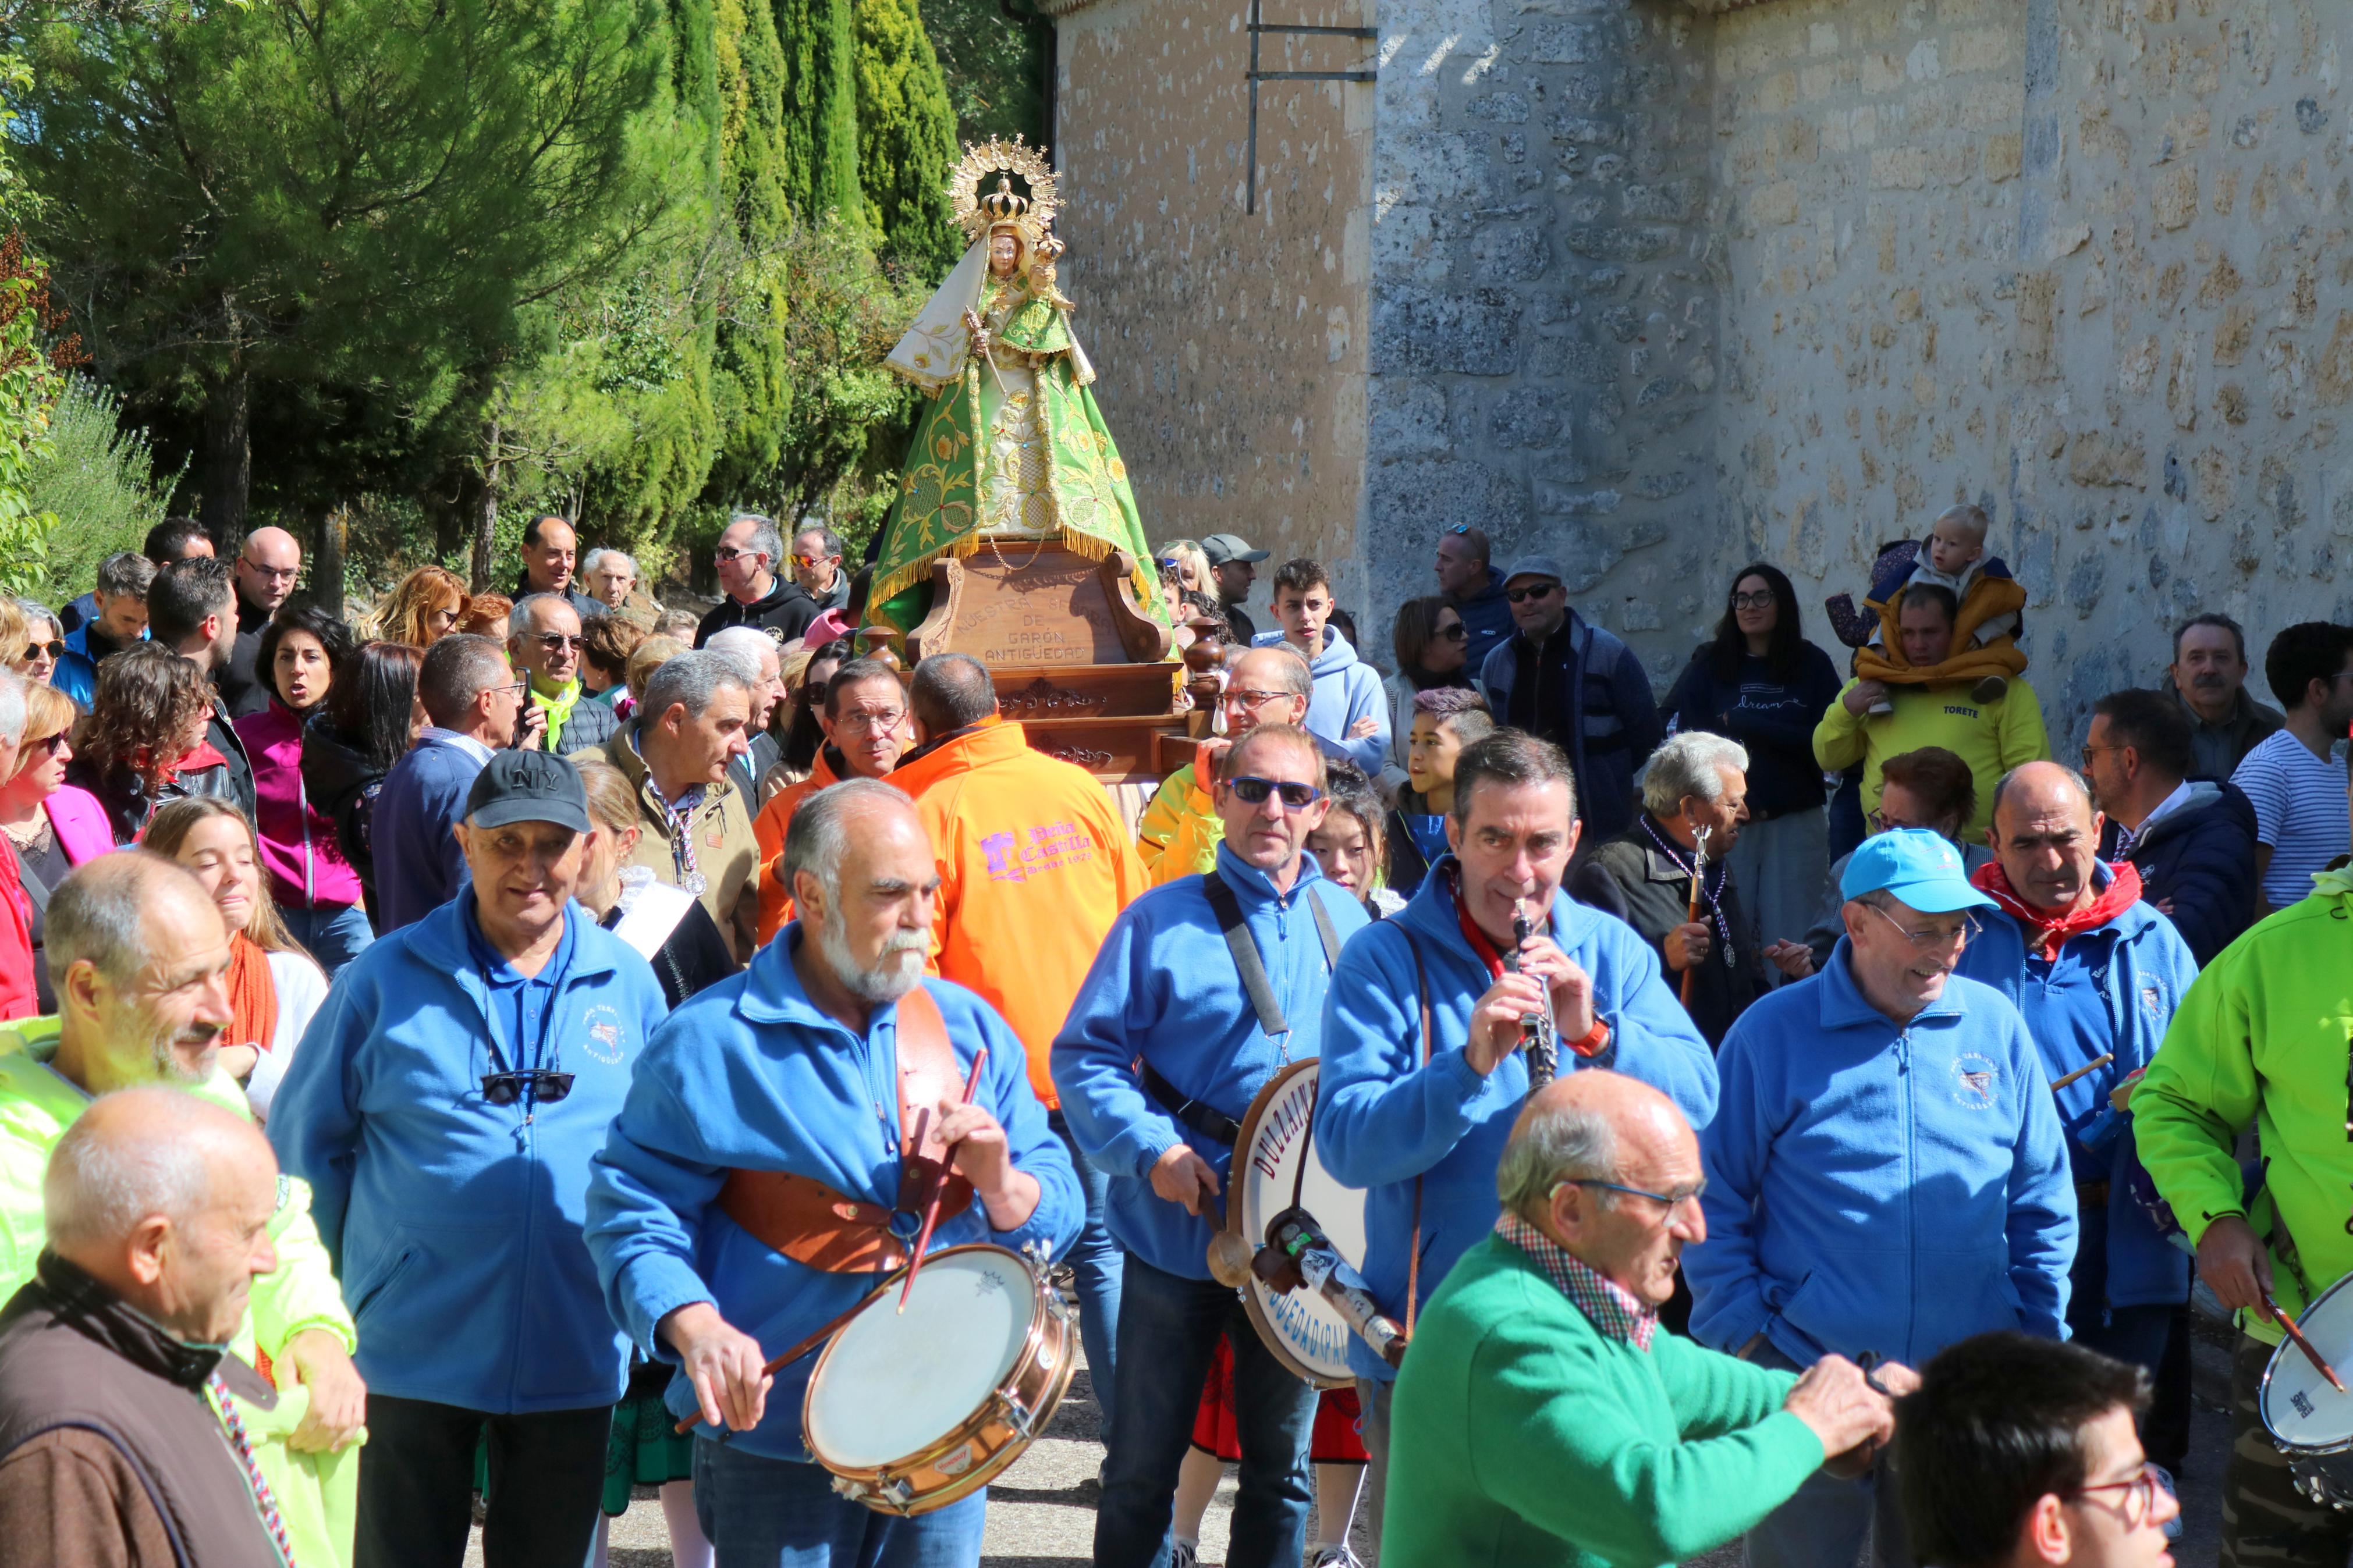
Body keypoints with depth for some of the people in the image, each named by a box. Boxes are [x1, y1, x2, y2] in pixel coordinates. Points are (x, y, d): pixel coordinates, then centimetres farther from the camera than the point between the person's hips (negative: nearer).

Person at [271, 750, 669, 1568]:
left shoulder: (628, 985, 3)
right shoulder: (387, 977, -4)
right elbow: (304, 1142, 5)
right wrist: (357, 1271, 3)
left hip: (573, 1361, 2)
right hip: (413, 1352, -2)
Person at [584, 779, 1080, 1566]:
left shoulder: (970, 1029, 5)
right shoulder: (710, 1042, -9)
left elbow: (1058, 1207, 7)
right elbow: (629, 1206, -10)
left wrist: (1001, 1185, -16)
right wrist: (694, 1324, -27)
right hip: (775, 1439, -4)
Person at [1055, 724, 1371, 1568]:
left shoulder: (1350, 927, 6)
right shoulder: (1162, 920, -6)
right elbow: (1085, 1053, -8)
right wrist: (1152, 1149, -20)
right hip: (1177, 1231, -3)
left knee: (1281, 1468, 14)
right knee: (1143, 1468, 8)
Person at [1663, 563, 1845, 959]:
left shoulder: (1813, 665, 6)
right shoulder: (1710, 665, 9)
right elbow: (1678, 731, -1)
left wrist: (1743, 724, -7)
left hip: (1796, 820, -1)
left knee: (1791, 940, -2)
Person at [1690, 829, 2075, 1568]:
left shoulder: (1994, 1024, 4)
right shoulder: (1772, 1033, -4)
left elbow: (2041, 1196, 11)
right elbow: (1712, 1201, -1)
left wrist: (2039, 1334, 6)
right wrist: (1744, 1333, -7)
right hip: (1807, 1379, -3)